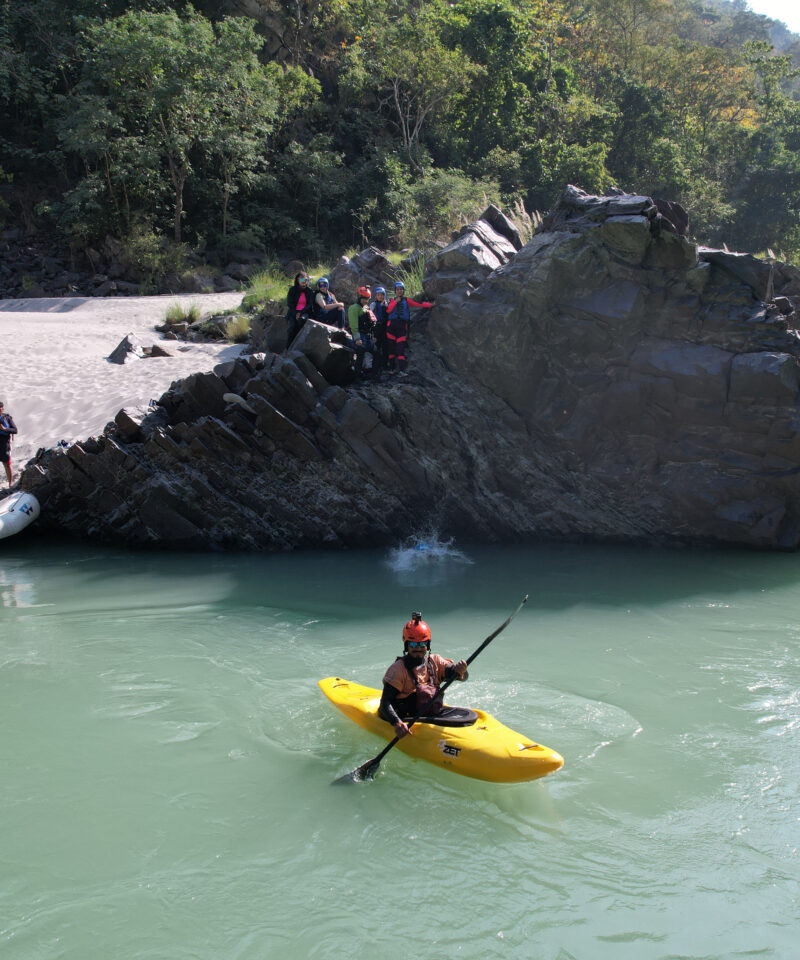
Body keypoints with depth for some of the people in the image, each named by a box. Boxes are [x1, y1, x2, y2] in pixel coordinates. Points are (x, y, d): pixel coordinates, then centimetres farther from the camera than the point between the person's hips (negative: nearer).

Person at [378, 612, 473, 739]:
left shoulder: (435, 661, 10)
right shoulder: (398, 669, -5)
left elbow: (463, 676, 2)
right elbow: (385, 703, -11)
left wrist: (460, 671, -23)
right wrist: (397, 723, -30)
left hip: (434, 714, 5)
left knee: (467, 715, -16)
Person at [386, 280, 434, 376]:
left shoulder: (406, 300, 12)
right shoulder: (393, 301, 14)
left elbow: (418, 304, 5)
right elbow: (388, 310, -3)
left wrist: (430, 304, -2)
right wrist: (395, 302, -8)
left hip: (402, 326, -2)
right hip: (392, 324, 2)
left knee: (401, 347, -11)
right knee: (391, 347, 2)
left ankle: (402, 369, -16)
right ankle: (391, 367, 12)